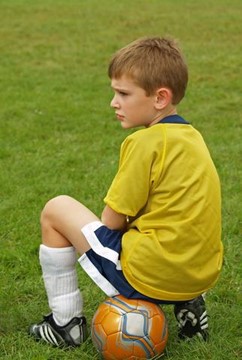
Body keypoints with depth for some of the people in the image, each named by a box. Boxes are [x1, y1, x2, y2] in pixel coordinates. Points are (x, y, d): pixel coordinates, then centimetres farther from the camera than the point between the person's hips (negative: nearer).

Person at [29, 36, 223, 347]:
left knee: (56, 210, 5)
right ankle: (187, 304, 18)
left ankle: (66, 322, 10)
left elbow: (112, 221, -11)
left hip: (149, 275, -8)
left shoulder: (146, 141, -15)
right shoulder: (191, 135, 9)